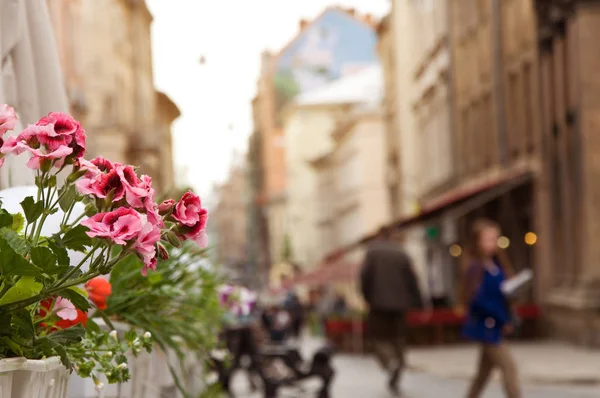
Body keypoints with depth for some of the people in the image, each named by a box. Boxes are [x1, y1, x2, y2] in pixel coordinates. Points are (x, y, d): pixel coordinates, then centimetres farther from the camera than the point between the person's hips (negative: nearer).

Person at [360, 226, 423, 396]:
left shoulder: (372, 251, -2)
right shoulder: (402, 254, 7)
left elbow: (365, 275, -11)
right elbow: (412, 280, 3)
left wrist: (367, 296, 3)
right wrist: (418, 304, 6)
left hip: (379, 302, -3)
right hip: (399, 303, 3)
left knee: (379, 337, 4)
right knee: (397, 338, 11)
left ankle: (391, 363, -25)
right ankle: (395, 380, 8)